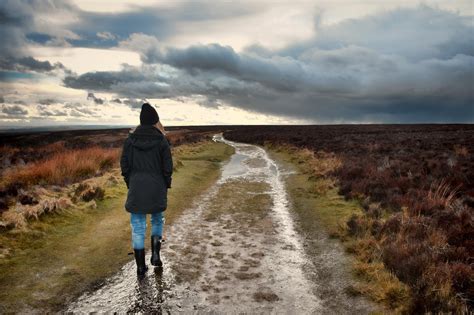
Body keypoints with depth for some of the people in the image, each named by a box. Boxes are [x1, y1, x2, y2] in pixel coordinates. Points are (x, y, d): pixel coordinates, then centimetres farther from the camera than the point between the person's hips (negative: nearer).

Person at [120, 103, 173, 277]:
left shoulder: (130, 138, -3)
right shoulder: (161, 140, -8)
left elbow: (124, 164, -1)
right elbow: (168, 166, -6)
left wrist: (130, 183, 11)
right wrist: (166, 186, 7)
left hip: (136, 188, 1)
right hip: (157, 188, 0)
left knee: (137, 226, 8)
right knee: (157, 220, 22)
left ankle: (141, 266, 12)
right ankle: (155, 254, 10)